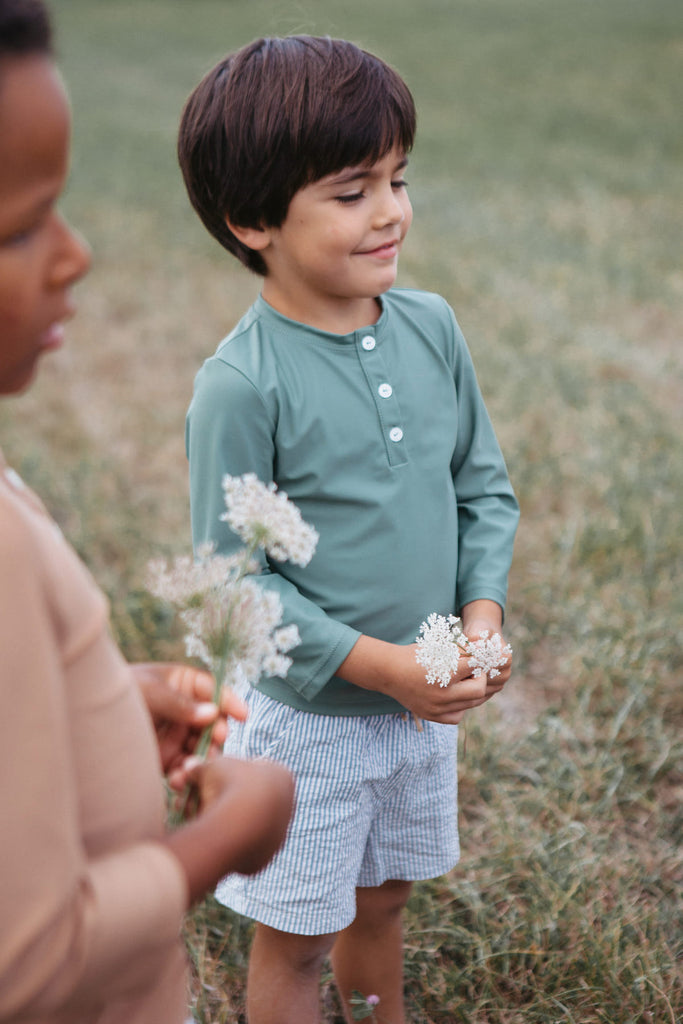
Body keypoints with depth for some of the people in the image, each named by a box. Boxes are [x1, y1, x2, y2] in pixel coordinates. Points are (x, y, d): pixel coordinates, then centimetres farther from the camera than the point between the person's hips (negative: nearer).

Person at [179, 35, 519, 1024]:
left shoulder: (431, 325, -4)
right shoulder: (241, 385, -21)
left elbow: (485, 485, 6)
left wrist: (483, 611, -8)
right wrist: (373, 662, -21)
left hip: (426, 703, 5)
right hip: (307, 716, -5)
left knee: (382, 901, 26)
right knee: (296, 938, 14)